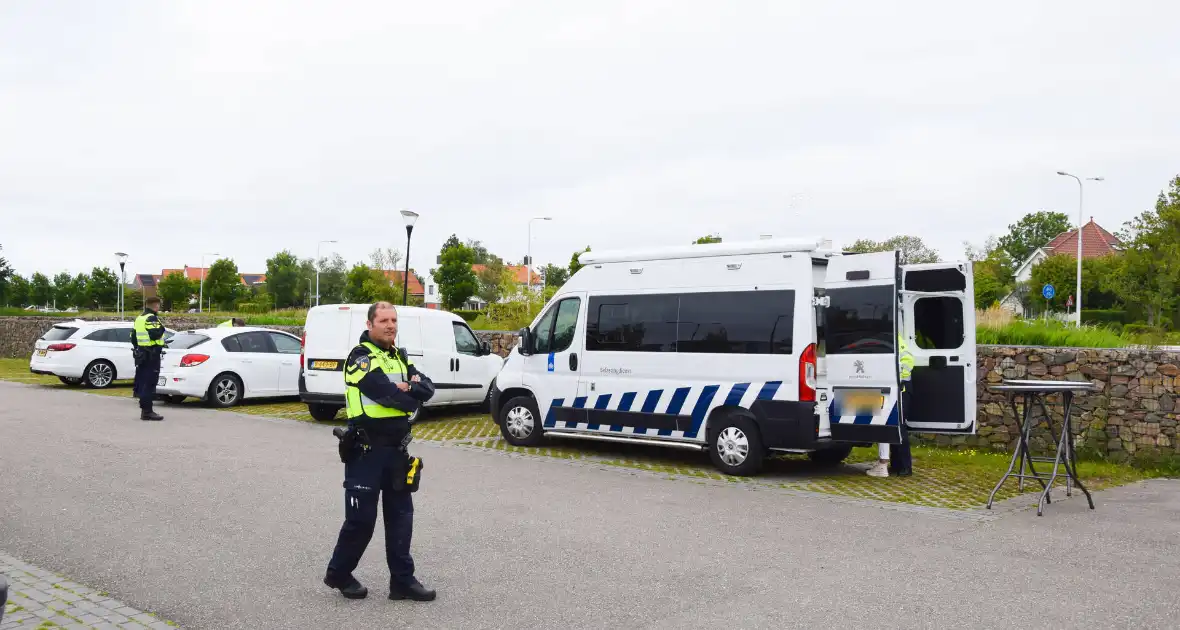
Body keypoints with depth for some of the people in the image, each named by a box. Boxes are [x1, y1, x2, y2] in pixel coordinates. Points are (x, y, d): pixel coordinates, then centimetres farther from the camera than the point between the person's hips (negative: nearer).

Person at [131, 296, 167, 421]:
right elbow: (155, 334, -26)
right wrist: (161, 328, -8)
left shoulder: (139, 318, 17)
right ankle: (147, 411, -8)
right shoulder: (152, 318, -14)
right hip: (152, 355, -10)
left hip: (141, 353, 10)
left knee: (143, 380, 16)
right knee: (150, 383, -8)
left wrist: (137, 348, 34)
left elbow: (133, 337, 23)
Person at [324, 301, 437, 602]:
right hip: (366, 450, -7)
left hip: (396, 449, 7)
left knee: (401, 515, 9)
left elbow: (427, 387, 3)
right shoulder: (360, 357, -11)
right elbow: (387, 395, -22)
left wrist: (409, 388, -17)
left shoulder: (400, 358, 14)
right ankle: (338, 574, 22)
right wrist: (412, 397, -4)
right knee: (361, 518, 1)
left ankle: (402, 580, 17)